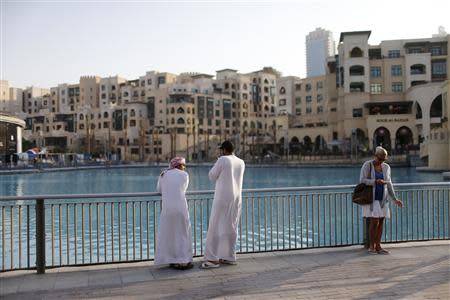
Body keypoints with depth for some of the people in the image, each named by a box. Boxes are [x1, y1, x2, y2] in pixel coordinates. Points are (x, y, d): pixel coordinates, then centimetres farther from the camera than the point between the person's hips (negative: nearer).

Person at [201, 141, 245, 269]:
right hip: (236, 198, 7)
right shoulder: (241, 162, 10)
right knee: (231, 227, 12)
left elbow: (212, 177, -1)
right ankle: (229, 257, 15)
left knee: (216, 227, -3)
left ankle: (213, 259, -4)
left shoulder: (222, 160, -9)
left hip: (222, 198, -7)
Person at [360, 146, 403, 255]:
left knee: (381, 222, 3)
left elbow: (388, 184, 10)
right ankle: (371, 246, 2)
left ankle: (378, 246, 9)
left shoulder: (386, 167, 5)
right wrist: (376, 182, -28)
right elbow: (362, 180, -16)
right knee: (374, 221, -11)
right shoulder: (367, 165, -10)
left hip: (382, 198, 5)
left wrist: (394, 199, 5)